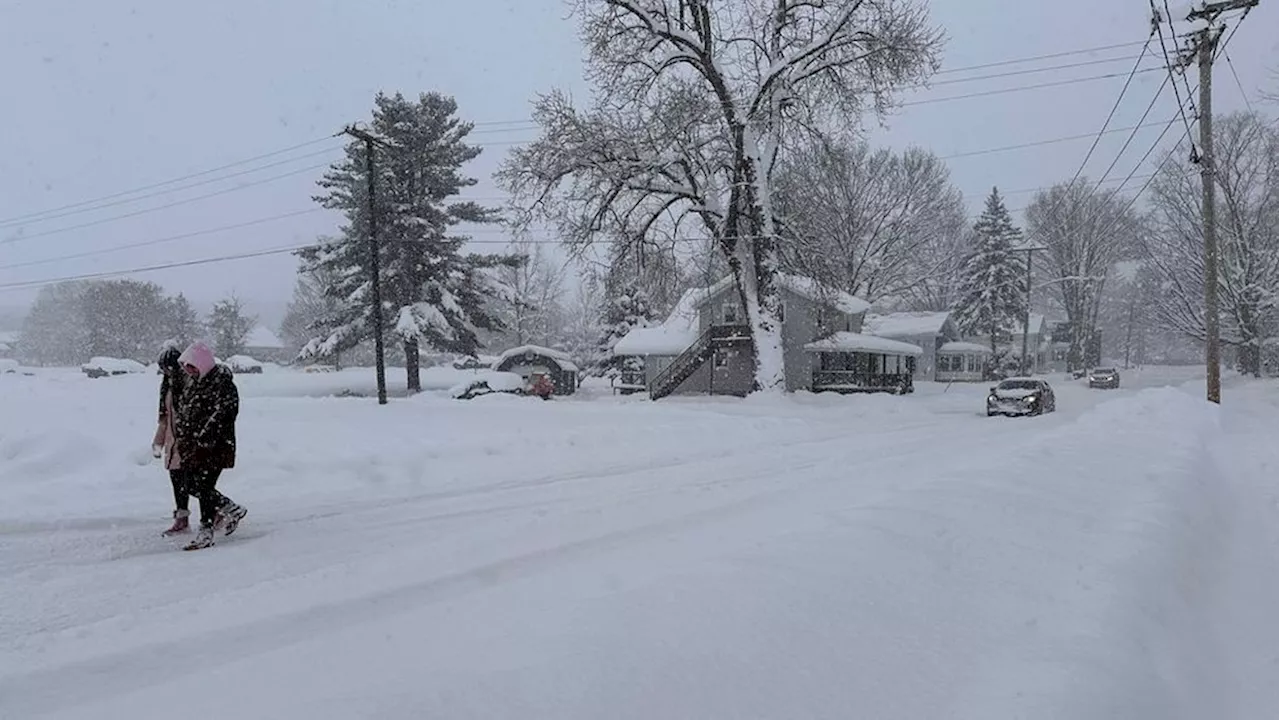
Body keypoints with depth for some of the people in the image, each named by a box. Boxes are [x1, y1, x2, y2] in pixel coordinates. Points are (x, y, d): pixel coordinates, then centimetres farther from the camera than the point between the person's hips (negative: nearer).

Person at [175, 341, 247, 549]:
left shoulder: (224, 384, -15)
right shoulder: (193, 382, 13)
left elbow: (220, 416, -21)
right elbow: (183, 409, 22)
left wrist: (204, 440, -24)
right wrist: (182, 436, 13)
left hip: (214, 448, -9)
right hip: (192, 446, 9)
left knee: (204, 488, -7)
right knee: (192, 486, 12)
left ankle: (206, 533, 6)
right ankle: (232, 510, 23)